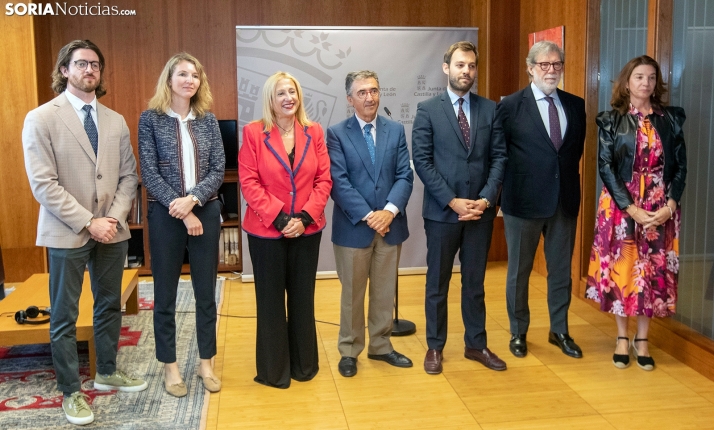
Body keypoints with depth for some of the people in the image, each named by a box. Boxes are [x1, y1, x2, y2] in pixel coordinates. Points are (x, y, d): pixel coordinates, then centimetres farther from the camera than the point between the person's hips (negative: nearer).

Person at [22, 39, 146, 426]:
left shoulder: (116, 121, 6)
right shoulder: (41, 119, -7)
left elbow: (128, 176, 6)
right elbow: (43, 184, -13)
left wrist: (114, 217, -9)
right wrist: (88, 223, -17)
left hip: (112, 230, 5)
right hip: (67, 233, -4)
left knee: (109, 306, 16)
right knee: (64, 317, 5)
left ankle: (107, 372, 35)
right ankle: (70, 391, 20)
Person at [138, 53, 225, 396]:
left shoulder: (208, 121, 6)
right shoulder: (151, 119, -2)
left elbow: (218, 170, 1)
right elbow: (149, 173, -8)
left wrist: (193, 199, -16)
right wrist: (181, 211, -14)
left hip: (206, 212, 3)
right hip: (165, 215, -2)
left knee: (206, 292, 10)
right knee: (165, 295, 7)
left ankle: (206, 363, 24)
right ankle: (170, 367, 22)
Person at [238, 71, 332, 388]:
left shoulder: (313, 132, 4)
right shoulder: (254, 132, -5)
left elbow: (323, 180, 1)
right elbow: (249, 182, -9)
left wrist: (304, 217, -12)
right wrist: (278, 217, -17)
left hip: (307, 230, 3)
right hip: (266, 231, -2)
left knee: (303, 299, 13)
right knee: (271, 301, 8)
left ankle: (304, 364, 30)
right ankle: (273, 370, 24)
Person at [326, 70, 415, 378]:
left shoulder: (396, 130, 6)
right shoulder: (337, 133, -4)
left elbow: (405, 176, -1)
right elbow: (338, 182, -11)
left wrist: (390, 210, -16)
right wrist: (367, 216, -19)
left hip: (390, 224, 3)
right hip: (353, 226, -3)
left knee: (385, 292, 14)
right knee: (352, 294, 9)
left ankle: (381, 346, 30)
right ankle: (349, 351, 24)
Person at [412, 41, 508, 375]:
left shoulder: (490, 109, 6)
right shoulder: (427, 110, -2)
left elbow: (499, 157, 2)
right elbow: (422, 161, -8)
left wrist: (486, 199, -11)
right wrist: (452, 201, -14)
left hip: (481, 210, 3)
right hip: (442, 211, -2)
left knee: (475, 282, 14)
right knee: (437, 284, 9)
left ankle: (476, 345, 27)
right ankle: (435, 347, 23)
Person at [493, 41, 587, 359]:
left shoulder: (576, 105, 6)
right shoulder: (511, 106, -6)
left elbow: (577, 147, 14)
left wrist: (567, 175, 5)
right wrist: (512, 181, -6)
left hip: (565, 199, 4)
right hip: (524, 200, -4)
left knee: (561, 269, 13)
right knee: (519, 271, 9)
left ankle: (559, 331, 30)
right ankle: (518, 333, 25)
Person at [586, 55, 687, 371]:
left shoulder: (671, 119, 5)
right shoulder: (611, 120, -1)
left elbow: (680, 166, 4)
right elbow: (605, 168, -6)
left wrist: (670, 205, -10)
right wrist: (631, 209, -14)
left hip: (660, 210, 2)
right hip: (620, 208, -1)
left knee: (654, 271, 4)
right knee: (620, 269, 3)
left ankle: (642, 340, 17)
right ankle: (622, 338, 17)